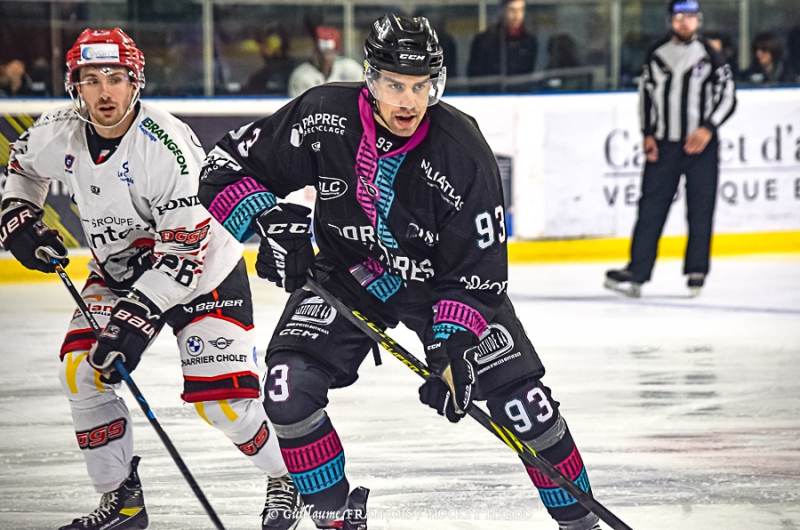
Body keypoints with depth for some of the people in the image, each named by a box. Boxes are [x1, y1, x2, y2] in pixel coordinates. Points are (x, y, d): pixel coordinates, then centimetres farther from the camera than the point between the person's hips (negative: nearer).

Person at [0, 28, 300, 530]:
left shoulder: (168, 146, -32)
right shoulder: (58, 135, -14)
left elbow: (183, 250, -30)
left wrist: (135, 318, -33)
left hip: (204, 269, -6)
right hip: (119, 271, 6)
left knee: (219, 397, -13)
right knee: (83, 371, -9)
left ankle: (289, 477, 14)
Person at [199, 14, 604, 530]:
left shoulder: (462, 149, -26)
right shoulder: (323, 117, -23)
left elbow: (479, 268, -21)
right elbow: (227, 168, -12)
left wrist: (453, 345, -32)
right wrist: (270, 222, -29)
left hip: (440, 278, -1)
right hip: (345, 273, 1)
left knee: (520, 398, -9)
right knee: (289, 387, -19)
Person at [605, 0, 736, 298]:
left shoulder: (710, 56, -1)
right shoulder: (657, 55, 7)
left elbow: (728, 97, 0)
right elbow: (646, 93, 14)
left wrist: (708, 128, -12)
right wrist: (648, 134, 5)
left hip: (701, 144, -2)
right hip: (663, 145, 2)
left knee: (700, 210, 1)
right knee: (651, 208, -2)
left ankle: (696, 271, 13)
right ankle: (636, 272, -5)